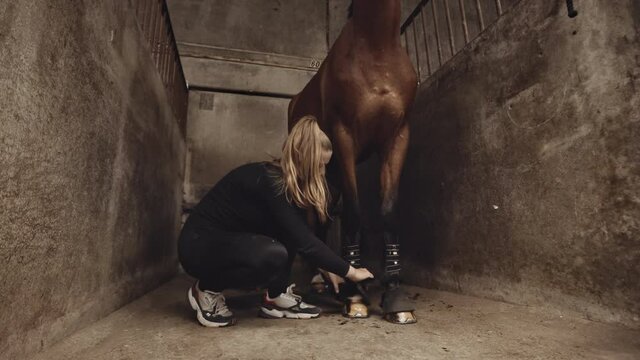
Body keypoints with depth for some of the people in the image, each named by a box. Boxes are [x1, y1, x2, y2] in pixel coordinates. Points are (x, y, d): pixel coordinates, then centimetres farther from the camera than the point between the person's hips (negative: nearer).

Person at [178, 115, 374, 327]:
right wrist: (350, 272, -15)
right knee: (273, 255, -32)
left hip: (231, 239, 8)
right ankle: (207, 290, -6)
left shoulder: (287, 181, -1)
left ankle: (276, 298, 3)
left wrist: (329, 268, 12)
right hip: (199, 246, -8)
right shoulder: (268, 182, -27)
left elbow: (301, 235, 11)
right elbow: (304, 242, -27)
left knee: (288, 231, -7)